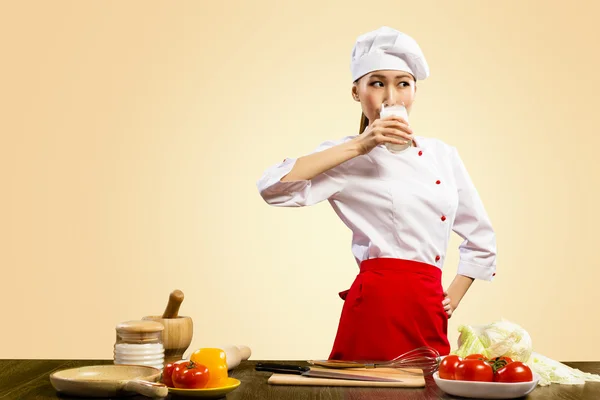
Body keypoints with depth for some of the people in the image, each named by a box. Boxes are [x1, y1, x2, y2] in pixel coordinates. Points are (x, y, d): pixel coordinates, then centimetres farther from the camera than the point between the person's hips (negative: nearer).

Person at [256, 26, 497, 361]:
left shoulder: (443, 155, 13)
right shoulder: (350, 158, 0)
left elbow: (481, 237, 24)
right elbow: (273, 187, -19)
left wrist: (454, 296, 13)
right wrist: (359, 146, -17)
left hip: (429, 314, 5)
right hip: (378, 307, -4)